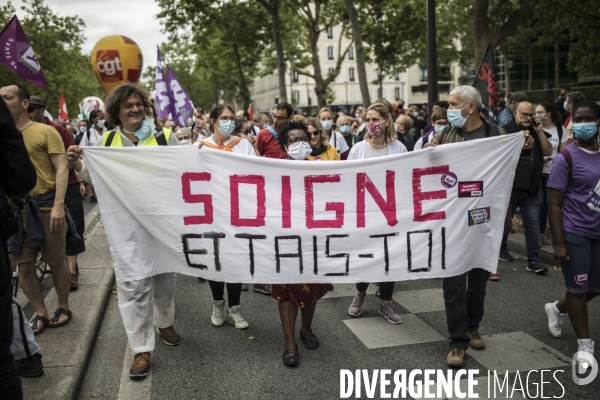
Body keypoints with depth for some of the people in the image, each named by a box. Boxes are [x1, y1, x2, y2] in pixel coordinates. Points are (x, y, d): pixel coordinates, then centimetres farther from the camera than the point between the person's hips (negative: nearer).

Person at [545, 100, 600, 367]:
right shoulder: (566, 158, -11)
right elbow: (554, 204, -12)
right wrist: (559, 243, -16)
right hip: (574, 234, -6)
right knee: (578, 289, 3)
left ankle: (556, 309, 40)